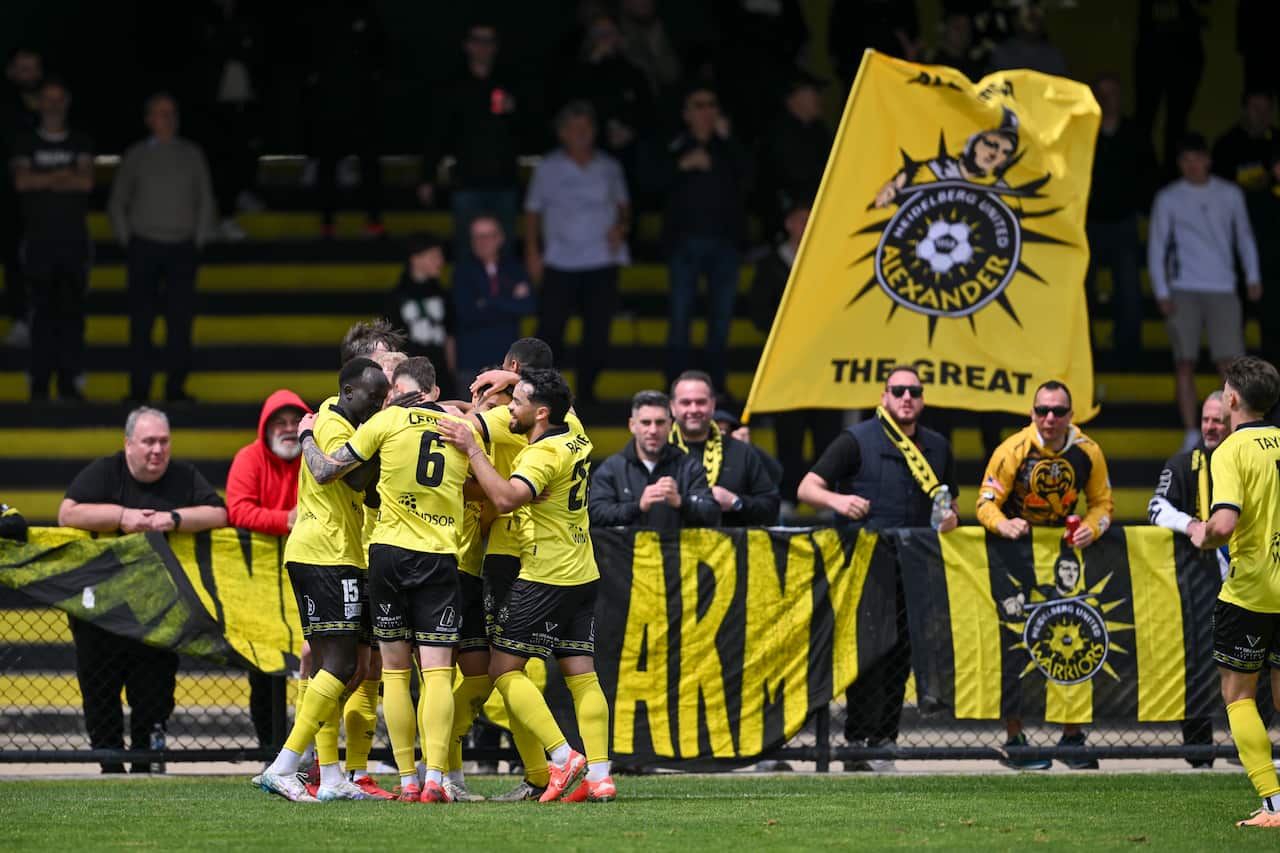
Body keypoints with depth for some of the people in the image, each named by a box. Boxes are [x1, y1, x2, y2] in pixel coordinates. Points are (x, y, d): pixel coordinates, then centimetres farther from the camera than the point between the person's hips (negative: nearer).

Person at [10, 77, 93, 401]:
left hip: (74, 239, 1)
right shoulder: (26, 143, 11)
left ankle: (68, 381, -2)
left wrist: (42, 181, -4)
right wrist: (63, 176, -6)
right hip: (39, 238, -1)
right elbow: (22, 180, -5)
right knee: (43, 310, -4)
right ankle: (40, 382, -4)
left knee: (72, 310, -3)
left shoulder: (81, 143, 12)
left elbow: (87, 182, -3)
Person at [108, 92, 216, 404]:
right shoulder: (136, 156, 7)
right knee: (141, 321, -4)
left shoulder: (192, 155, 9)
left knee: (180, 320, -4)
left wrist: (199, 238, 5)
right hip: (145, 247, -1)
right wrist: (126, 238, 4)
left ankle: (176, 387, 1)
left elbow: (206, 200, 14)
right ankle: (139, 388, -1)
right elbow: (117, 201, 12)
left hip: (182, 249, 1)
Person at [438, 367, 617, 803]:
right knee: (582, 674, 5)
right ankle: (599, 775, -2)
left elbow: (506, 497, -33)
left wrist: (471, 448, -26)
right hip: (582, 575, 9)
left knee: (504, 668, -2)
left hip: (545, 579, -9)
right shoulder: (575, 439, 9)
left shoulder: (544, 454, -17)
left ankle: (563, 758, -12)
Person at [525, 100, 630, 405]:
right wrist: (532, 252, 0)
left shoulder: (609, 168, 9)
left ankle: (586, 391, 11)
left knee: (597, 332, 0)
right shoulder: (548, 169, 4)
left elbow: (623, 204, 19)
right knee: (550, 329, -8)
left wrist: (621, 226, -2)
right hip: (560, 262, -2)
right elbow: (533, 211, 9)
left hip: (602, 261, 2)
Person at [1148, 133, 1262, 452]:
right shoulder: (1168, 199, 6)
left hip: (1222, 290, 0)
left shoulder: (1230, 194, 10)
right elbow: (1156, 246, 7)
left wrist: (1253, 276, 7)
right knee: (1185, 363, -4)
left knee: (1230, 361, -9)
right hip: (1183, 291, 0)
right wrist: (1161, 292, -1)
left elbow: (1244, 235, 19)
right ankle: (1191, 436, 0)